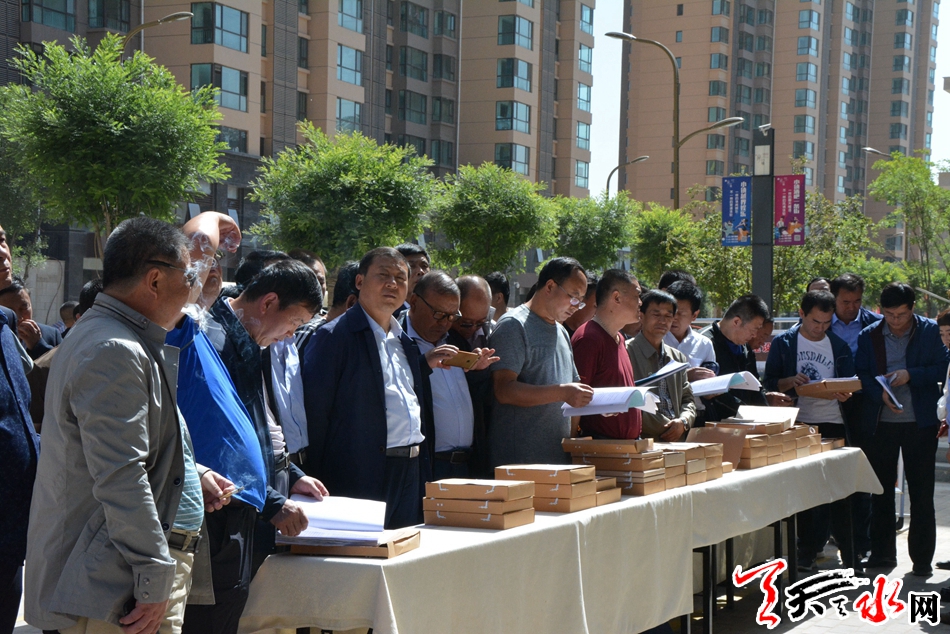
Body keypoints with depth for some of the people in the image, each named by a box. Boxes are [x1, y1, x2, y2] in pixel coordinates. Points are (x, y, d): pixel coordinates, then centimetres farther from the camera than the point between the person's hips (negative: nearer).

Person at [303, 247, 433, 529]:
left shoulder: (405, 342, 18)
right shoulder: (334, 336, -7)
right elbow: (314, 409, -11)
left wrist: (423, 469, 16)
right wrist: (317, 480, -14)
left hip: (410, 473, 8)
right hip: (362, 477, -8)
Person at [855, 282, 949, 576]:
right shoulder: (868, 336, 4)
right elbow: (861, 374, 1)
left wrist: (911, 375, -17)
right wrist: (881, 394, -17)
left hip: (920, 422, -2)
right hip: (880, 423, 2)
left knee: (922, 493, 2)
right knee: (881, 491, 9)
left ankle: (922, 558, 8)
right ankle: (882, 553, 19)